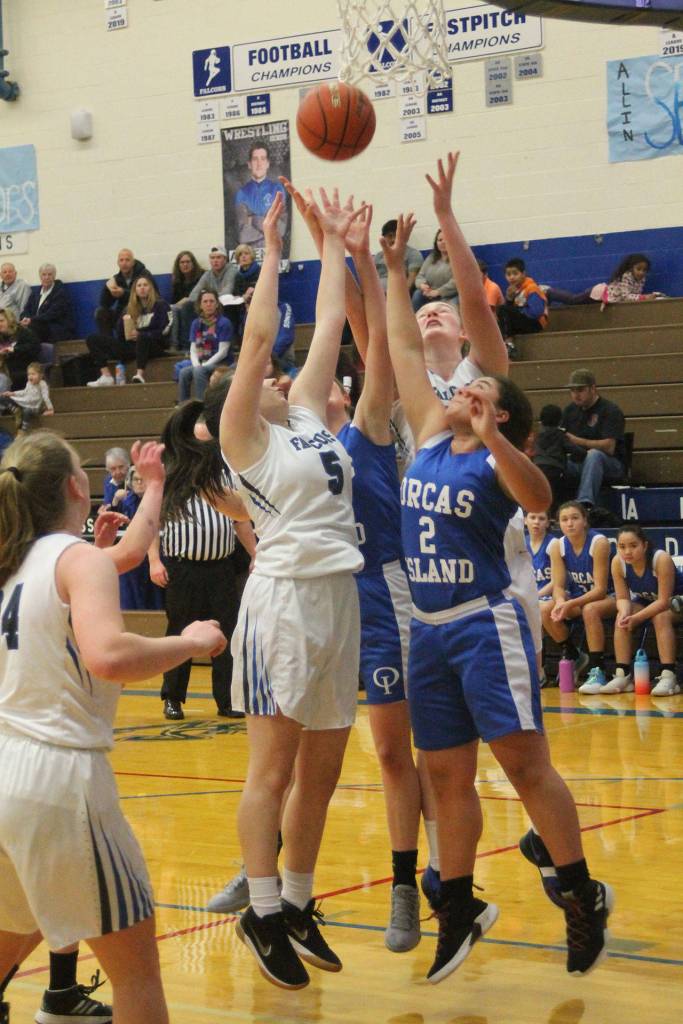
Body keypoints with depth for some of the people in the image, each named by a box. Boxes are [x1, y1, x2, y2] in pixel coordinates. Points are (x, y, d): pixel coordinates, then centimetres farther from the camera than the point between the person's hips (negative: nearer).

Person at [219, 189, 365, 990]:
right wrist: (271, 251, -4)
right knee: (274, 767, -4)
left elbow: (328, 324, 17)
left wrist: (335, 241, 19)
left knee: (321, 772, 10)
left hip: (339, 597, 7)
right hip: (283, 597, -7)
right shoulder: (244, 437, 0)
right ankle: (263, 913, 4)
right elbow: (258, 336, -8)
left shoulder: (308, 416, 17)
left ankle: (298, 907, 20)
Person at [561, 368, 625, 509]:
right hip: (577, 463, 5)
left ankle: (585, 503, -54)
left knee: (593, 455, -39)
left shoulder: (610, 411, -6)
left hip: (610, 466, -5)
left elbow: (609, 447, -17)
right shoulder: (570, 410, 14)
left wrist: (577, 441, -24)